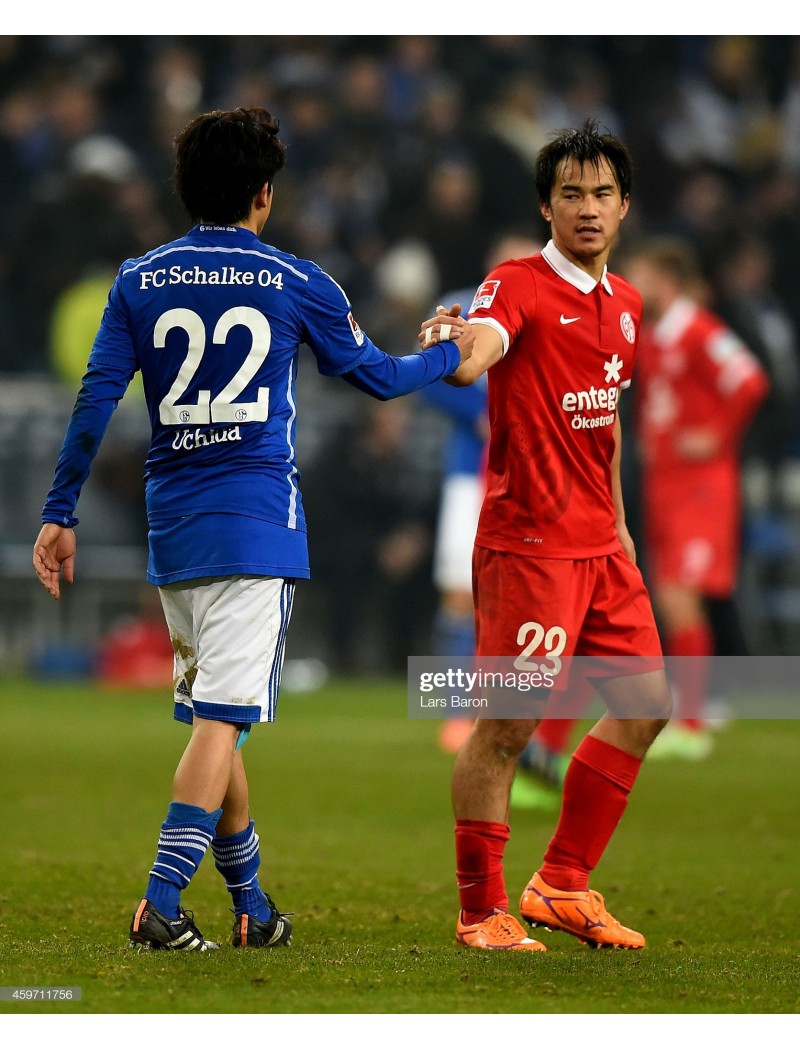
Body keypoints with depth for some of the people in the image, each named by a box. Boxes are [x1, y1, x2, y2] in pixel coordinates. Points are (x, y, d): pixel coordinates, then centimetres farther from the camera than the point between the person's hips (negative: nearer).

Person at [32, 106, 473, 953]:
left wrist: (60, 514, 4)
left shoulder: (139, 282, 6)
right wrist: (452, 352, 32)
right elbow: (373, 374, 13)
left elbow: (95, 399, 0)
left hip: (171, 527, 4)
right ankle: (161, 901, -21)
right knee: (222, 717, -9)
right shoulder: (295, 283, 1)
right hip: (255, 524, -4)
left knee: (214, 715, 15)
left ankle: (251, 906, 23)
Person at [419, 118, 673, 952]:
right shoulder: (519, 286, -10)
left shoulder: (624, 303, 14)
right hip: (528, 539, -8)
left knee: (645, 704, 10)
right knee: (508, 724, -8)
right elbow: (472, 359, -30)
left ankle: (562, 885, 20)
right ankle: (480, 912, 0)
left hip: (599, 543, 8)